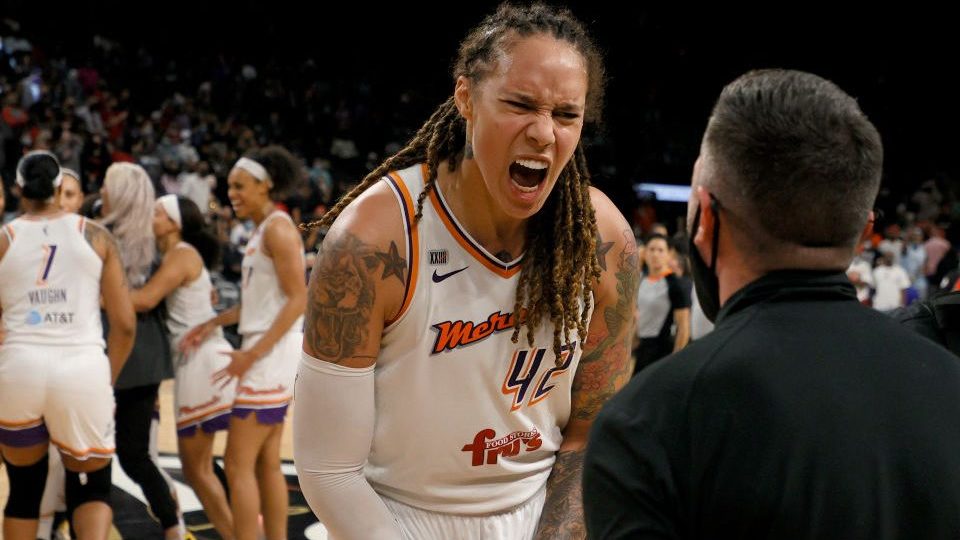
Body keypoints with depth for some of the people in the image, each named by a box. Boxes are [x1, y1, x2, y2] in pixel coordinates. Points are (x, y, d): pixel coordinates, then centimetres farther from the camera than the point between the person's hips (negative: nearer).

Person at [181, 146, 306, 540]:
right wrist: (213, 323, 18)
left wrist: (252, 353, -23)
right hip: (266, 354, 10)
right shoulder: (262, 230, 16)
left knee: (238, 464, -8)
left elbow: (298, 299, -20)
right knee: (267, 463, 12)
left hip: (272, 353, -10)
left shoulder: (278, 228, -13)